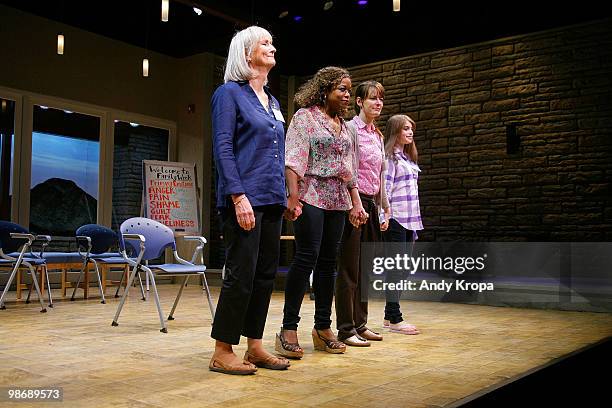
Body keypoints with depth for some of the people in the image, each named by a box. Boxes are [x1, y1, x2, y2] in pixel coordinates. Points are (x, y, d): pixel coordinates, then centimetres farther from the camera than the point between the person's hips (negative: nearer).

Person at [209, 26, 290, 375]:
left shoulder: (273, 102, 20)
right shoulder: (230, 93, -2)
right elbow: (223, 148, -12)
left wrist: (287, 195, 14)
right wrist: (238, 196, -20)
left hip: (271, 201, 8)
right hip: (245, 198, -8)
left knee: (266, 274, 9)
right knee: (241, 274, -6)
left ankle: (255, 346, 19)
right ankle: (223, 352, 5)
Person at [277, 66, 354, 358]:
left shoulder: (343, 125, 20)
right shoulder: (304, 116, 0)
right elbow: (293, 159, -10)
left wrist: (355, 201, 16)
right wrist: (293, 195, -20)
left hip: (337, 200, 7)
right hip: (311, 196, -6)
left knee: (328, 262, 6)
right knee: (306, 257, -12)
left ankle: (323, 328, 13)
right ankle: (288, 329, -6)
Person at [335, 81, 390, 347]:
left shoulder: (377, 135, 18)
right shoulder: (351, 129, -5)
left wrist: (385, 209, 17)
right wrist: (356, 204, -21)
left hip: (371, 204, 8)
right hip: (354, 202, -8)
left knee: (364, 269, 10)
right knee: (349, 269, -4)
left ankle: (360, 324, 18)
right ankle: (346, 329, 2)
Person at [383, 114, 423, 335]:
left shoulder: (408, 158, 21)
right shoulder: (389, 156, -6)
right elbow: (384, 188, -13)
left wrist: (415, 222, 19)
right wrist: (384, 216, -20)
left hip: (410, 220, 9)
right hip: (396, 220, -9)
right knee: (395, 267, -6)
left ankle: (390, 316, 16)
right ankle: (394, 319, -2)